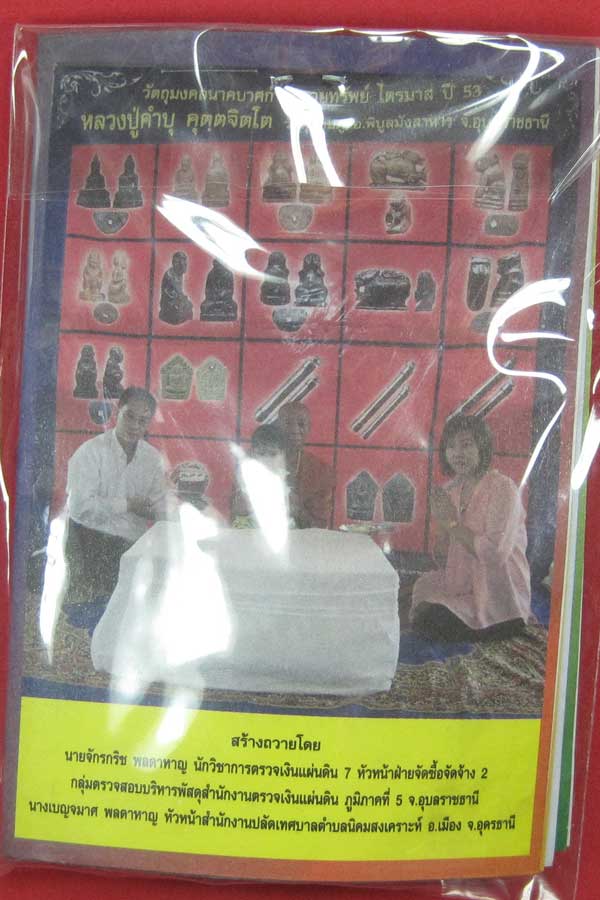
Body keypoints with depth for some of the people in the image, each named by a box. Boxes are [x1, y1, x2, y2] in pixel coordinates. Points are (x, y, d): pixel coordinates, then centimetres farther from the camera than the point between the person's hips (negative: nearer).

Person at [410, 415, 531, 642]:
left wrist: (453, 523, -18)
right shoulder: (452, 489, 5)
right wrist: (441, 523, -12)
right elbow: (442, 559, 7)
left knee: (431, 622, -16)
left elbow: (495, 553, -28)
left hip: (499, 596, -7)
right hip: (464, 586, 7)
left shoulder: (502, 489, -16)